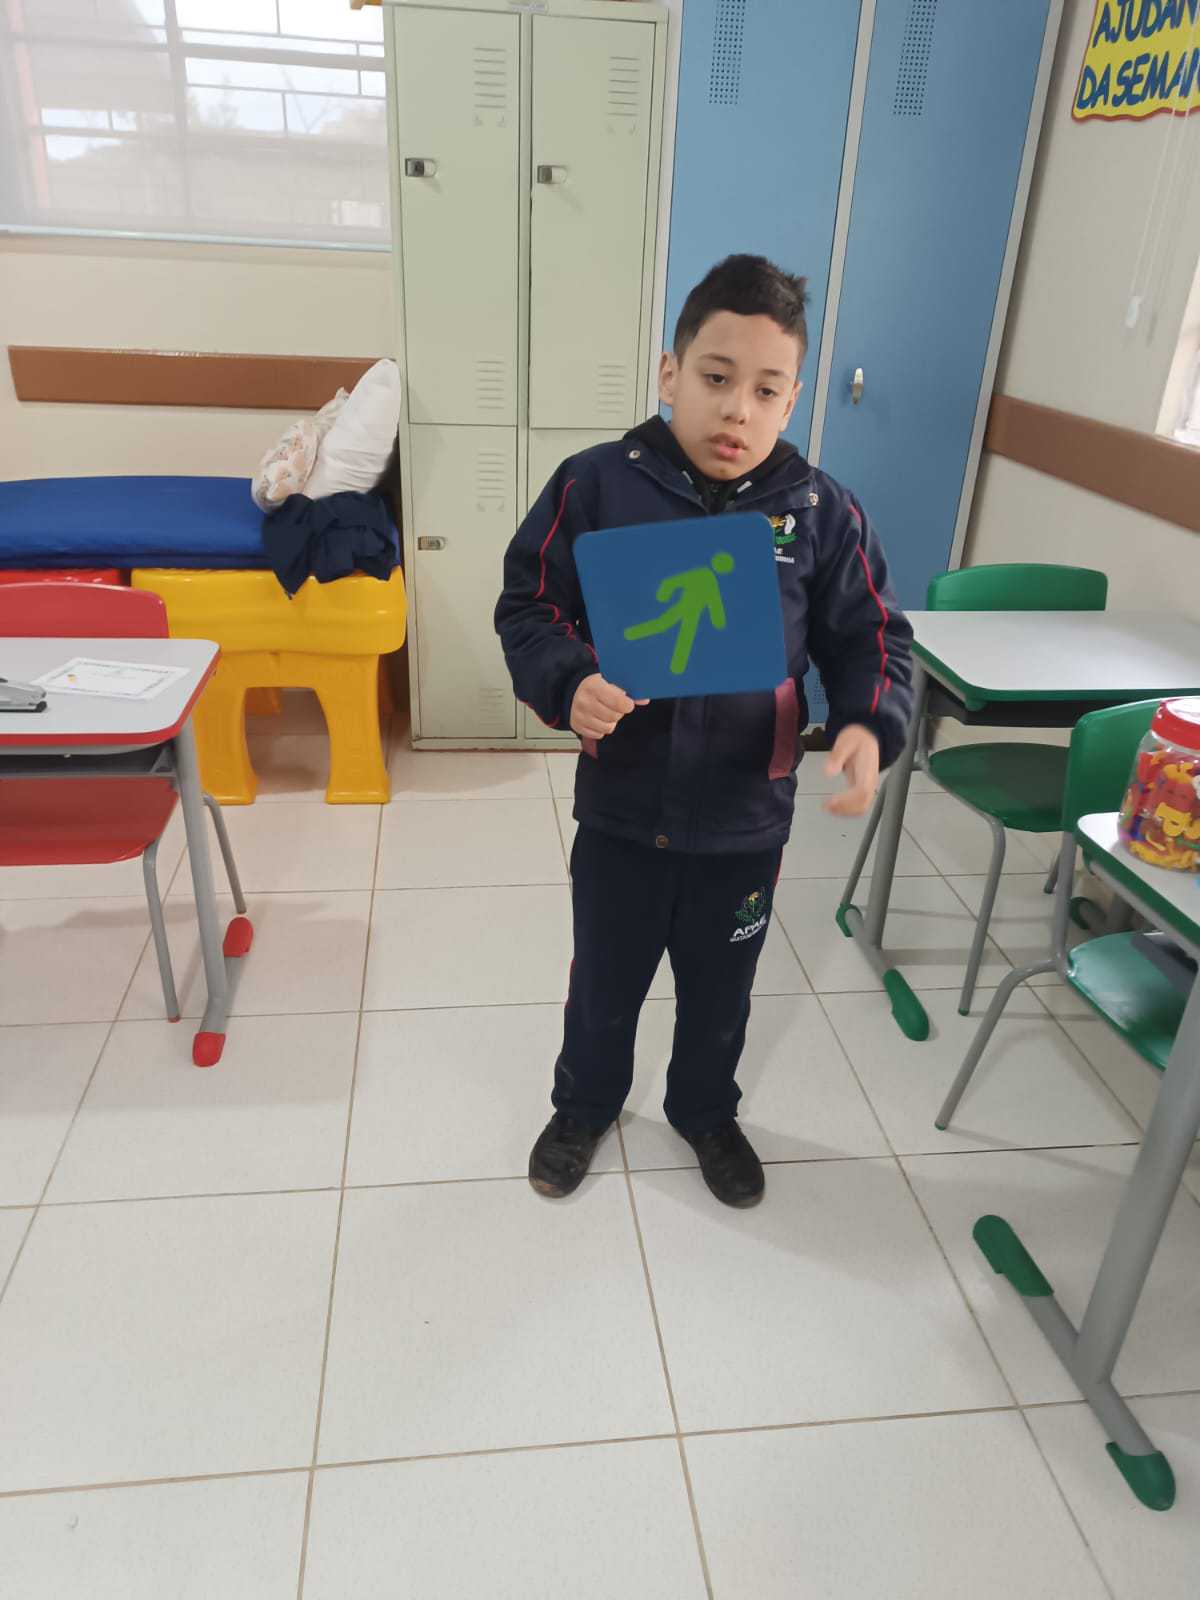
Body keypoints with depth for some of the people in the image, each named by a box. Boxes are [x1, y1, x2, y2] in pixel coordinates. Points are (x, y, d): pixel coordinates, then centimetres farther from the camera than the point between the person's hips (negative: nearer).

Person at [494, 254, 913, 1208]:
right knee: (605, 983, 21)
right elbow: (528, 605, -6)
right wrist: (567, 685, -25)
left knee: (719, 992, 23)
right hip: (621, 813, -1)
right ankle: (585, 1104, 51)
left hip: (745, 823, 1)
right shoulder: (595, 486, -12)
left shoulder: (822, 512, -8)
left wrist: (868, 727, -20)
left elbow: (872, 640, -1)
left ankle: (707, 1111, 53)